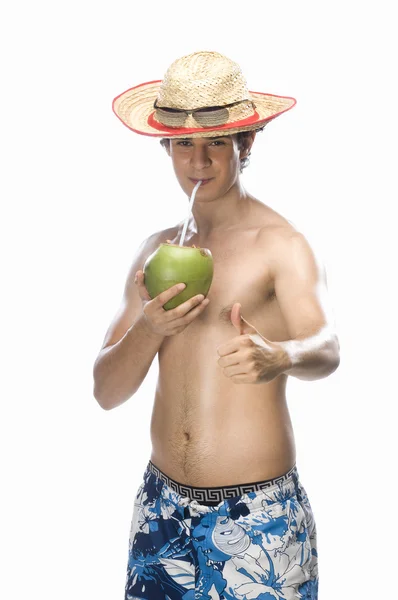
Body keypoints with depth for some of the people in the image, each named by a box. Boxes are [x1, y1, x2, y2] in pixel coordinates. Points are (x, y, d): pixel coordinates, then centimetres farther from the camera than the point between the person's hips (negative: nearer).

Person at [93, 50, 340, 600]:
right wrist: (148, 328, -16)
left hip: (257, 512, -4)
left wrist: (278, 357, -46)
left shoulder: (281, 244, -8)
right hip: (162, 505, 5)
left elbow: (326, 348, -24)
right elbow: (106, 391, 3)